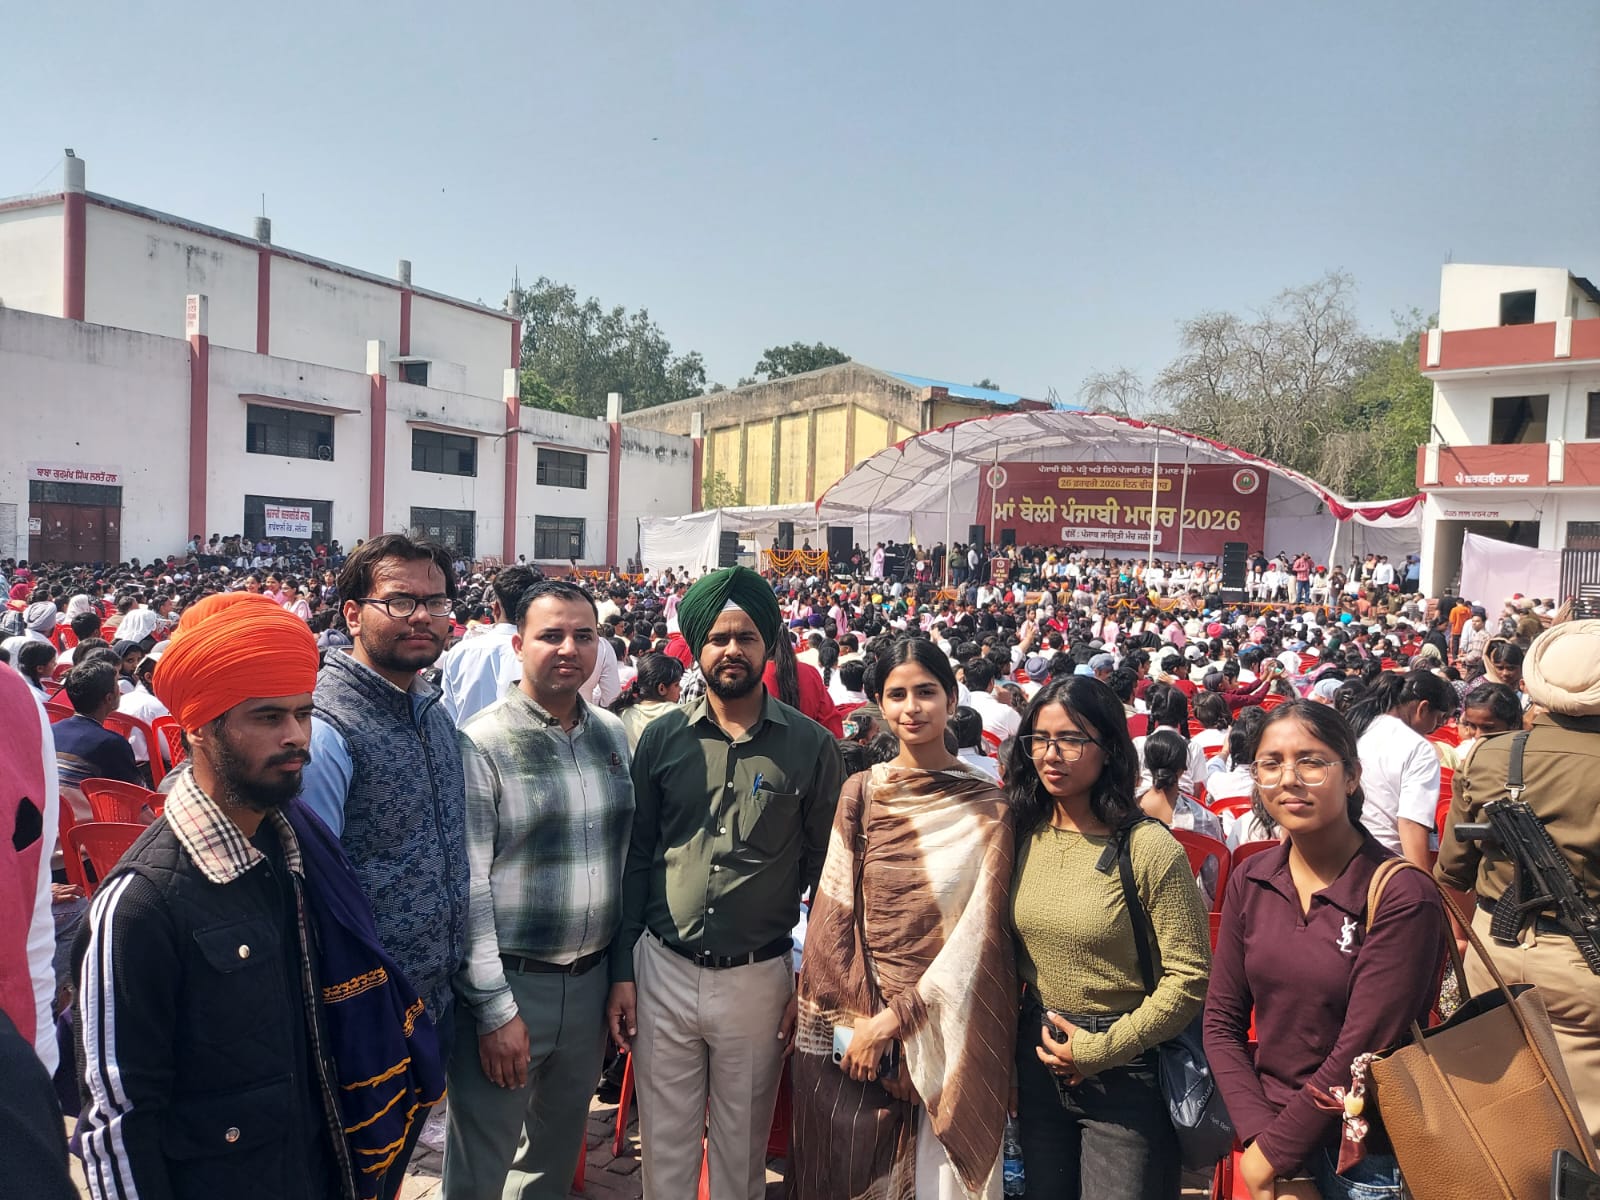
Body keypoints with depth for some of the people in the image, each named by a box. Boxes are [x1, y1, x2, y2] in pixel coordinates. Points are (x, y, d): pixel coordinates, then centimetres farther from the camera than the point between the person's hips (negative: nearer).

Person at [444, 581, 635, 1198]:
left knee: (560, 1150, 22)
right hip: (508, 984, -5)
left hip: (590, 979, 5)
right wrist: (495, 1008, -15)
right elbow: (467, 886, -15)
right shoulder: (482, 743, -13)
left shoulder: (612, 734, 4)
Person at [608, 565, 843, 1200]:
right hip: (662, 971, 1)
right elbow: (635, 858, 4)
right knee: (664, 1147, 15)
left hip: (759, 978, -1)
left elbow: (823, 872, 0)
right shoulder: (662, 738, 0)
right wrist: (622, 971, 2)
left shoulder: (812, 747, -4)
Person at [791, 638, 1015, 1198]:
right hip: (853, 1014, 1)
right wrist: (855, 1018, -10)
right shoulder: (861, 792, 0)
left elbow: (978, 928, -8)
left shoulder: (987, 806, -4)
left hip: (945, 1024, -1)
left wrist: (898, 1016, -13)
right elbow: (834, 911, -2)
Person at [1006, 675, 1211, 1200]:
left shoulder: (1149, 849, -18)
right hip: (1038, 1059, 5)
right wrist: (1012, 1051, 6)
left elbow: (1190, 976, -16)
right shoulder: (1024, 836, -3)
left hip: (1124, 1068, -5)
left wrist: (1102, 1049, -15)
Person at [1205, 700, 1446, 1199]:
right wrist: (1258, 1133, -12)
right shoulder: (1250, 881, -4)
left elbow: (1361, 1050, -19)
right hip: (1267, 1129, 4)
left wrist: (1272, 1155, -14)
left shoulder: (1402, 897, -18)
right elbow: (1222, 1021, 0)